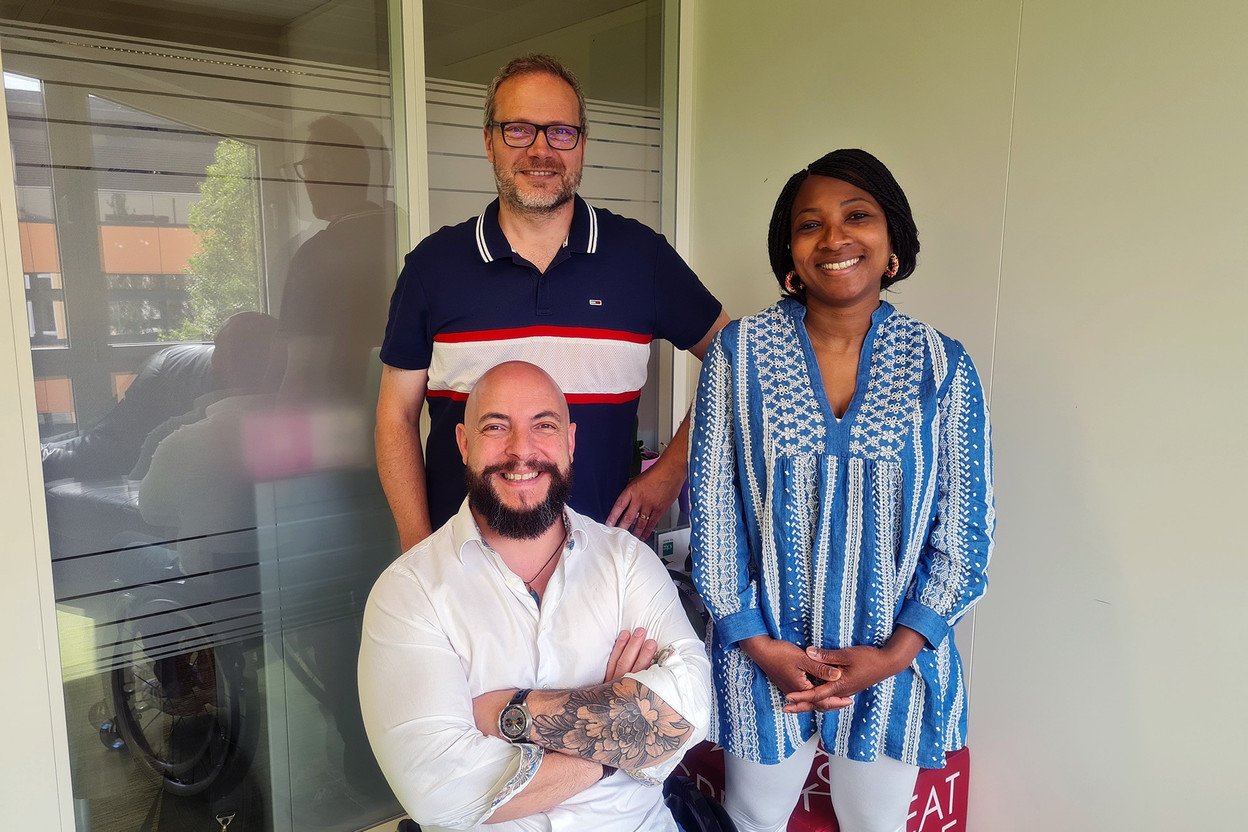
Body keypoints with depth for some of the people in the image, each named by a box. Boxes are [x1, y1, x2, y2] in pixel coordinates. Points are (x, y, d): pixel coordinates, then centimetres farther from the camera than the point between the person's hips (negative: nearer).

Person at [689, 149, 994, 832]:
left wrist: (895, 654, -10)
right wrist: (759, 645, -9)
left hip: (896, 662, 1)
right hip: (765, 655, 0)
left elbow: (964, 534, -3)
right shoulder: (738, 352, -8)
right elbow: (711, 506, -6)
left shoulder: (941, 366, -6)